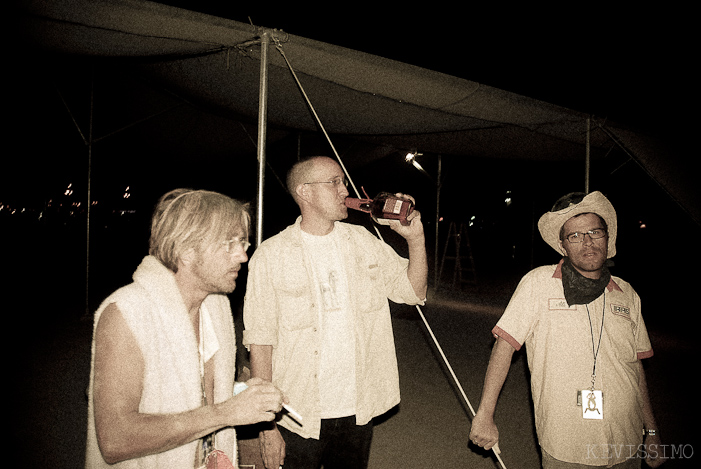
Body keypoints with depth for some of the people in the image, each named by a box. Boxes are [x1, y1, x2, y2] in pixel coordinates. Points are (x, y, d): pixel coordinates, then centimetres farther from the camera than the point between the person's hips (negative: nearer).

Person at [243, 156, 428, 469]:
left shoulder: (363, 241, 2)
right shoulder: (271, 255, -10)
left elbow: (413, 292, 7)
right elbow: (260, 341, -10)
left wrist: (416, 239, -8)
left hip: (359, 410, 4)